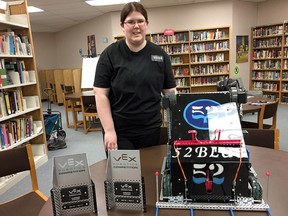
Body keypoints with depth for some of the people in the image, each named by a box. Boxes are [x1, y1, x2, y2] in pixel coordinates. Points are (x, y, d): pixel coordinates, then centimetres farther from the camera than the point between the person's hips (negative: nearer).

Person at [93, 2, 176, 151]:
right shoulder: (110, 54, -5)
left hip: (152, 129, 3)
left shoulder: (159, 54, 2)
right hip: (119, 132, -2)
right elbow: (101, 94, -7)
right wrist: (109, 130, -13)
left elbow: (170, 91, 4)